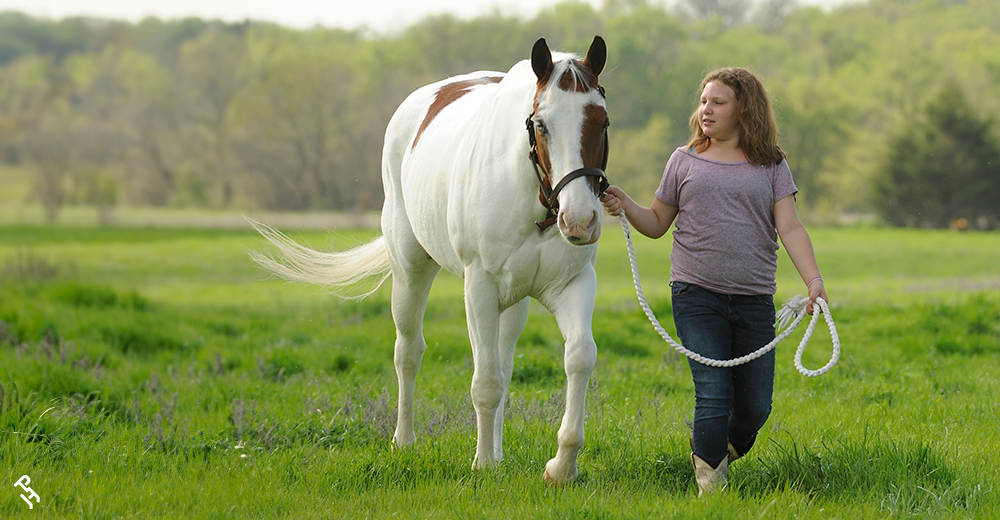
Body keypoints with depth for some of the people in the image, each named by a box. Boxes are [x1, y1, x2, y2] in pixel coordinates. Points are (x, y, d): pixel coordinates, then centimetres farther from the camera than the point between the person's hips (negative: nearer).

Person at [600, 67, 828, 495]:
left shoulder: (771, 166, 7)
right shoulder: (685, 161, 8)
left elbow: (789, 228, -2)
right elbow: (657, 224, 14)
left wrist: (813, 280, -17)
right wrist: (626, 207, -6)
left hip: (754, 300, 1)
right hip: (696, 295, -1)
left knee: (755, 406, 4)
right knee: (713, 394, -11)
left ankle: (723, 450, 35)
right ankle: (710, 488, -1)